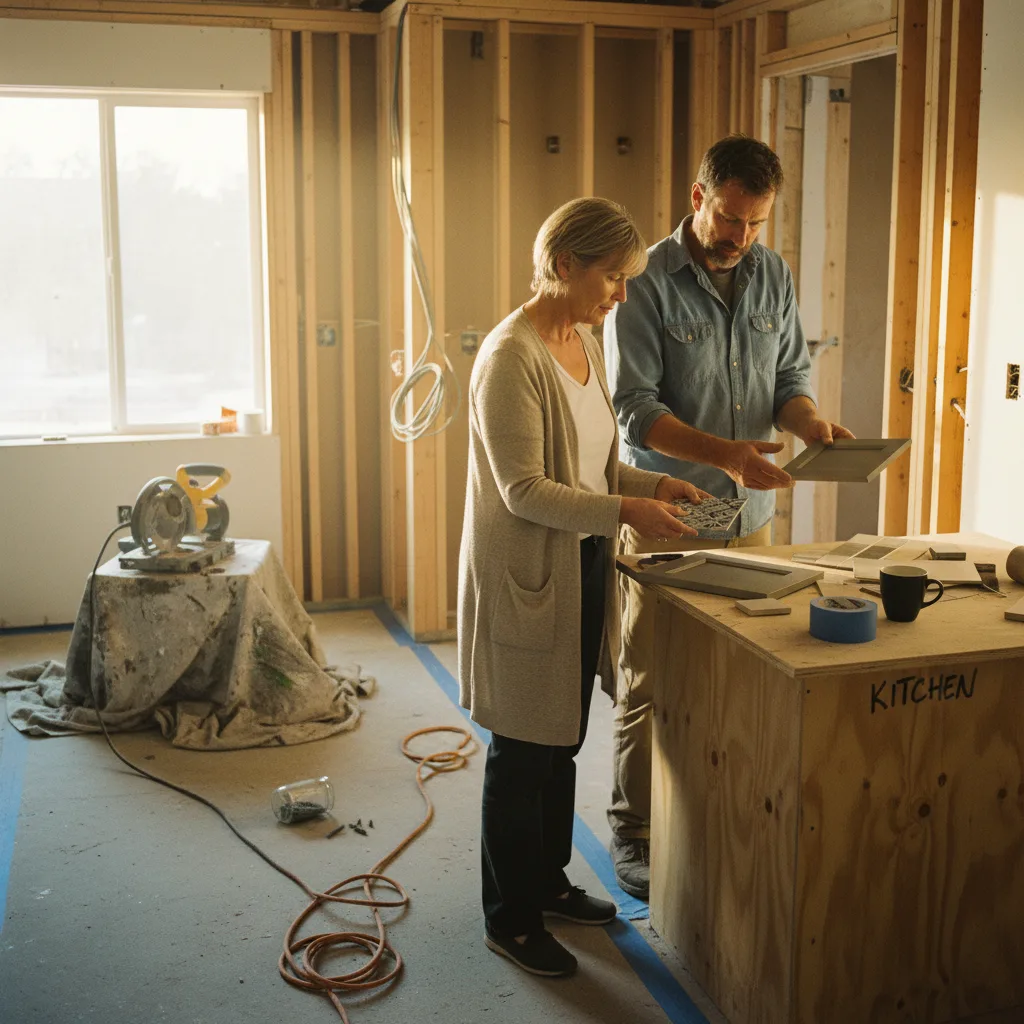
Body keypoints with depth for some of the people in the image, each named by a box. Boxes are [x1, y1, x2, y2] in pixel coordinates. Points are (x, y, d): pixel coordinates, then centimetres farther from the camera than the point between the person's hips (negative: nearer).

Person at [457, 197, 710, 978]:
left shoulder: (585, 342, 9)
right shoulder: (512, 356, -19)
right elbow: (524, 489, -22)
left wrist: (654, 484, 2)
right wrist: (624, 512, -26)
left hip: (582, 569, 9)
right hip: (527, 577, -8)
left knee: (563, 739, 19)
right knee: (524, 749, 4)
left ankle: (548, 882, 37)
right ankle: (510, 919, 20)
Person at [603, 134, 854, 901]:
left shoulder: (773, 276, 6)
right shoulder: (647, 282, -10)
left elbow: (790, 377, 11)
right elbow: (636, 406, -15)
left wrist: (811, 423, -12)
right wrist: (724, 454, -27)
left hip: (750, 514, 5)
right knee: (650, 685, 4)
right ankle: (635, 832, 19)